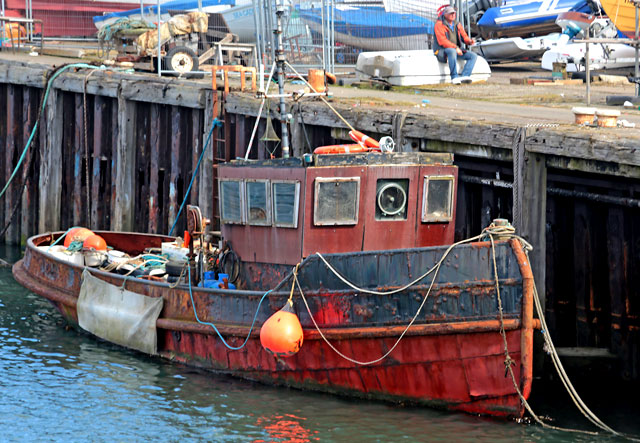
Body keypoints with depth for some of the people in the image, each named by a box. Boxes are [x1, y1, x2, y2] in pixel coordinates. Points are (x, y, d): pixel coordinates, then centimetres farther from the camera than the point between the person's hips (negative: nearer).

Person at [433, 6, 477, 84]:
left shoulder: (457, 25, 13)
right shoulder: (439, 25, -9)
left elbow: (464, 37, 10)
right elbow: (442, 41, -18)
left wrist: (470, 41, -14)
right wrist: (455, 48, -26)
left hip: (456, 50, 7)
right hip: (442, 51, -7)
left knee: (473, 56, -9)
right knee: (452, 51, -41)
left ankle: (465, 76, -27)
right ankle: (454, 77, -41)